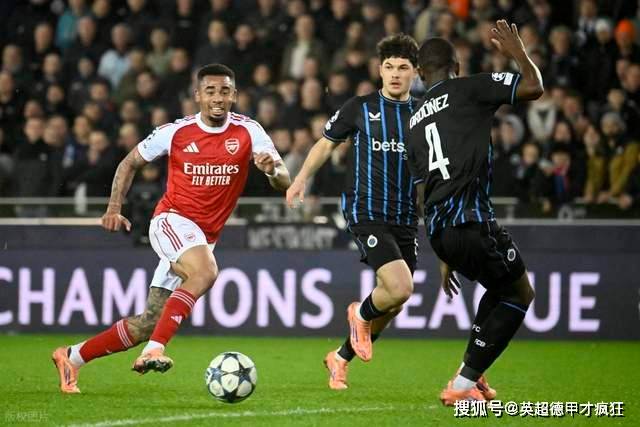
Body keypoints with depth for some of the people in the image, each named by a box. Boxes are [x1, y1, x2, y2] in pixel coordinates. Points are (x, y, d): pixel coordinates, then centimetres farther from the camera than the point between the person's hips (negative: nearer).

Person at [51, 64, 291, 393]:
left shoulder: (248, 132, -4)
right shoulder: (176, 132, -5)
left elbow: (284, 182, -10)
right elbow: (129, 163, 9)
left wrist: (273, 170, -34)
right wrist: (114, 208, -3)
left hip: (205, 237, 4)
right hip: (172, 221, -3)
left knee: (151, 322, 4)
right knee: (206, 271, -35)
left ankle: (72, 356, 19)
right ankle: (154, 350, -37)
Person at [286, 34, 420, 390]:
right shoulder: (360, 108, 0)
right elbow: (328, 143, 13)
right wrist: (301, 180, 5)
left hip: (406, 220, 5)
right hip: (366, 212, -5)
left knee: (393, 305, 8)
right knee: (400, 288, -23)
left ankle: (341, 358, 31)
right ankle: (361, 314, 11)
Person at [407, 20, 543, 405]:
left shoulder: (416, 121, 22)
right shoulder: (468, 89, 1)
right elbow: (534, 87, -4)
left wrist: (445, 259, 29)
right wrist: (518, 53, 16)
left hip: (437, 229, 8)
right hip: (471, 221, -8)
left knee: (500, 288, 28)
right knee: (520, 294, 10)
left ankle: (471, 377, 24)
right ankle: (462, 386, 3)